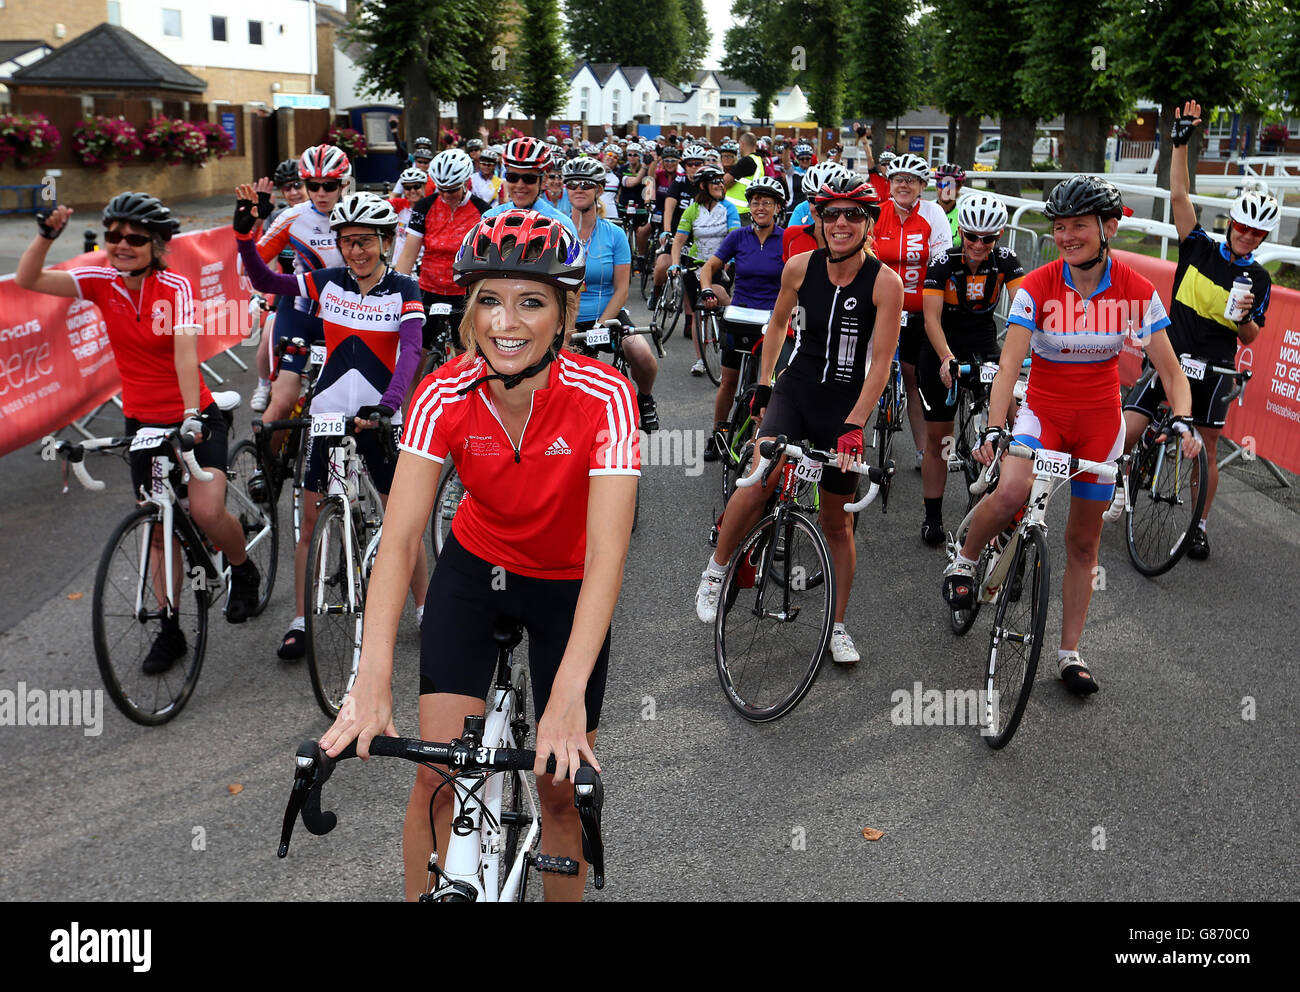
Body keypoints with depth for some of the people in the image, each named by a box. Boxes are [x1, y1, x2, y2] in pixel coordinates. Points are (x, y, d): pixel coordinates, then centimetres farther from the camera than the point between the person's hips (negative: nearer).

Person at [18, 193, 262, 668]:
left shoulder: (175, 287, -15)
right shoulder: (103, 282, -3)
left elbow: (185, 351, -28)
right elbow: (27, 280, -8)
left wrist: (192, 414, -40)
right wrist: (46, 234, -25)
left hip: (194, 419, -4)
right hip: (142, 423, 4)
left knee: (206, 511, -24)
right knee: (160, 530, 9)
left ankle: (244, 573, 9)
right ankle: (170, 631, 23)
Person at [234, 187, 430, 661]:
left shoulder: (404, 289, -6)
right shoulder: (329, 281, 0)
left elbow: (411, 349, -20)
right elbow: (264, 281, -5)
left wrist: (388, 403, -35)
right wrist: (244, 233, -21)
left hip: (379, 417, -2)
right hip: (328, 412, 2)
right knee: (311, 520, 5)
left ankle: (424, 611, 22)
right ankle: (300, 622, 15)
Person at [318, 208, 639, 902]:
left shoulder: (602, 396, -29)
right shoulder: (444, 396, -23)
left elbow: (606, 556, -36)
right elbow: (399, 536, -29)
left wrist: (567, 698, -46)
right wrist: (372, 682, -41)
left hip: (566, 584, -1)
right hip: (474, 569, 1)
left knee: (561, 786, 3)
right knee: (438, 775, -5)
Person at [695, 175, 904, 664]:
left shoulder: (885, 282, -11)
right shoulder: (801, 267, -4)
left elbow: (881, 362, -12)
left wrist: (854, 425, -20)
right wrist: (763, 385, 12)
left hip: (846, 401, -1)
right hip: (795, 389, 1)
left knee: (836, 521, 7)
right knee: (759, 480, -26)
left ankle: (837, 628, 23)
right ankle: (716, 569, -2)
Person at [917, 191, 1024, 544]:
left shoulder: (1005, 260, -11)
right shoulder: (942, 263, -17)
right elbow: (932, 317, -24)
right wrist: (946, 359, -40)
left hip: (984, 346, 2)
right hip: (941, 349, -1)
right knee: (938, 437, 3)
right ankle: (932, 517, 16)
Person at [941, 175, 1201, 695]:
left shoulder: (1137, 292, -10)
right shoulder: (1036, 288, -14)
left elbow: (1171, 371, -9)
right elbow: (1009, 364, -23)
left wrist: (1183, 420, -28)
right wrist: (994, 429, -38)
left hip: (1100, 419, 2)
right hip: (1043, 409, -2)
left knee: (1084, 541, 8)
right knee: (1011, 493, -32)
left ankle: (1069, 652, 21)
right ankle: (963, 563, -1)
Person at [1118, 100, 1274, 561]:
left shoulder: (1257, 279, 3)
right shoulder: (1199, 247, 1)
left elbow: (1250, 337, 5)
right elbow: (1179, 195, -7)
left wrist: (1245, 316, -17)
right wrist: (1181, 142, -13)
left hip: (1214, 368, 1)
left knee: (1207, 450, 6)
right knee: (1124, 433, -10)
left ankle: (1199, 526, 22)